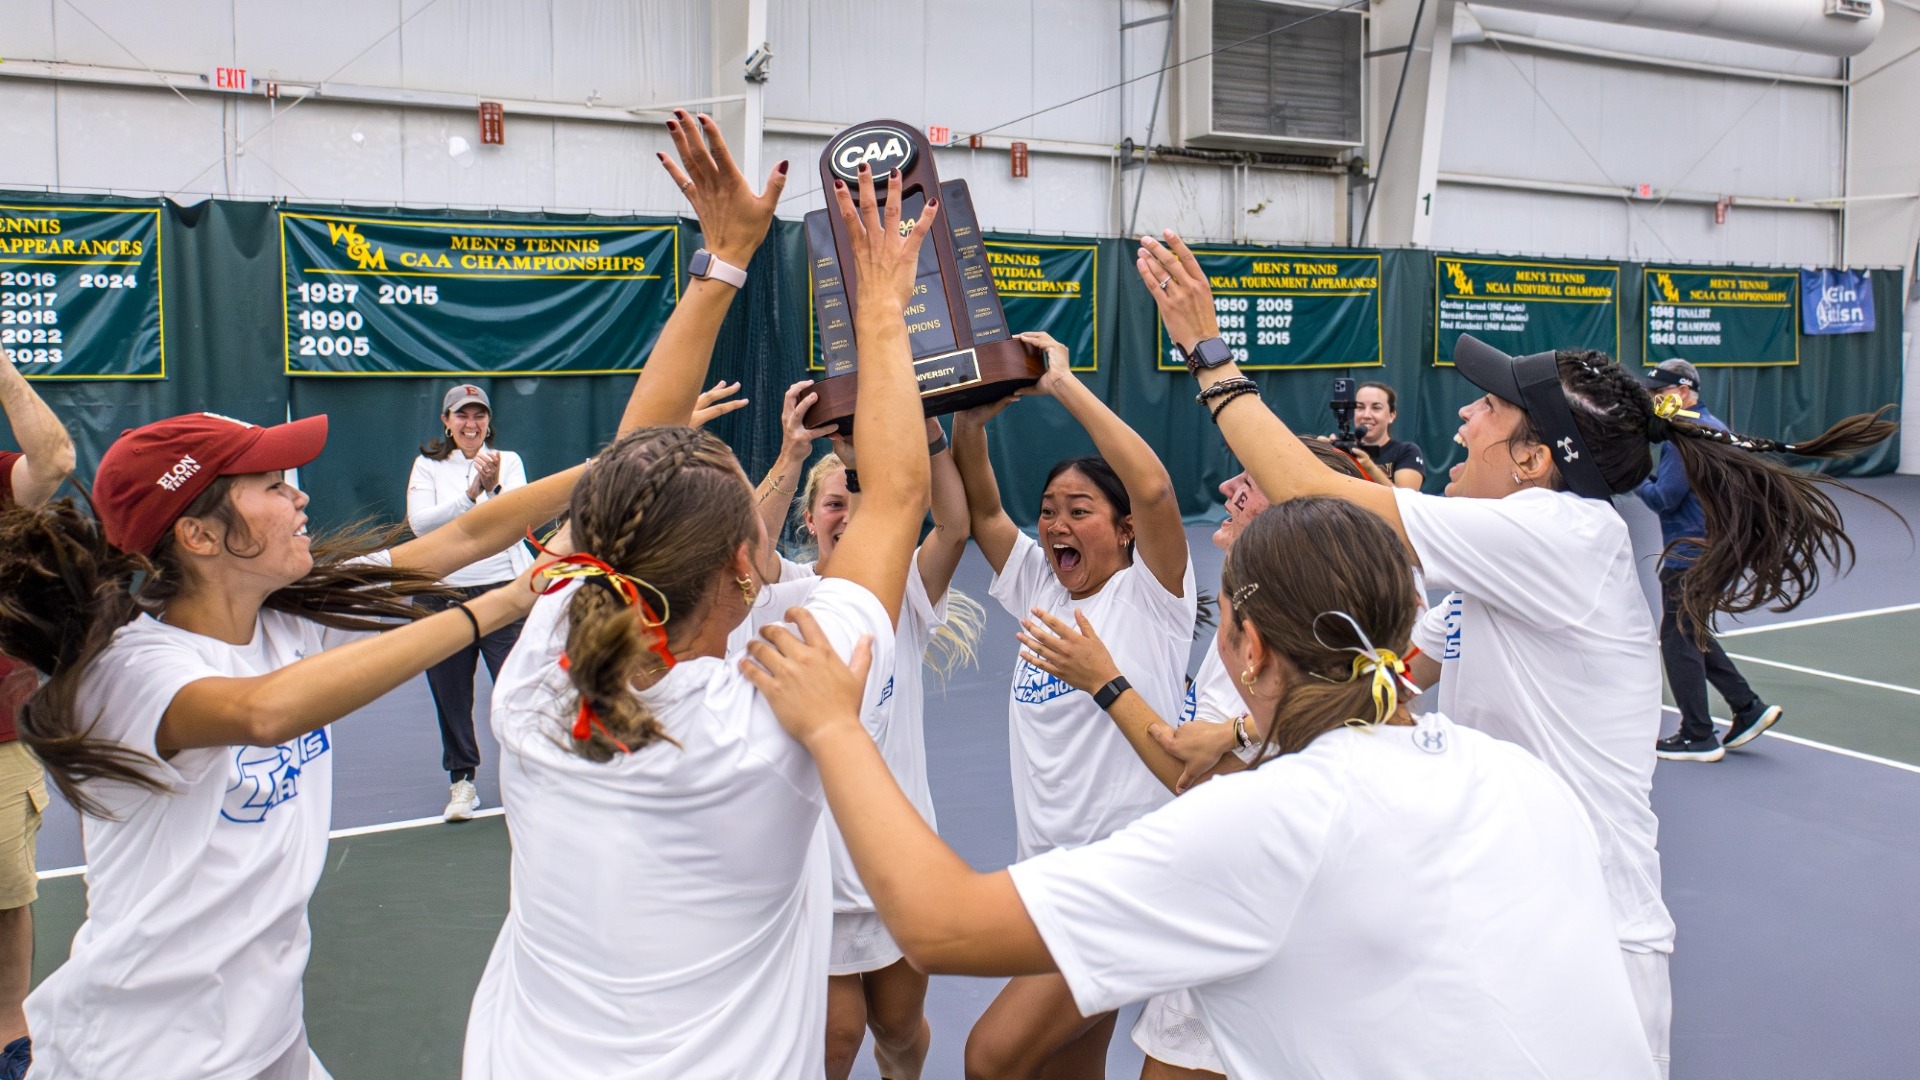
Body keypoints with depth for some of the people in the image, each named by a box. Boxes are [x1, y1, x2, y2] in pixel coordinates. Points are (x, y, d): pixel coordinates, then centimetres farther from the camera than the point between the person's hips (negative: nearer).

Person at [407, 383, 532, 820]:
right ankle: (462, 781, 22)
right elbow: (420, 523, -10)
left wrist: (493, 486, -29)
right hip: (443, 595, 1)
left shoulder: (508, 461, 5)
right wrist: (470, 493, -22)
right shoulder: (428, 466, 5)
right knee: (451, 695, 7)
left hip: (503, 592, -1)